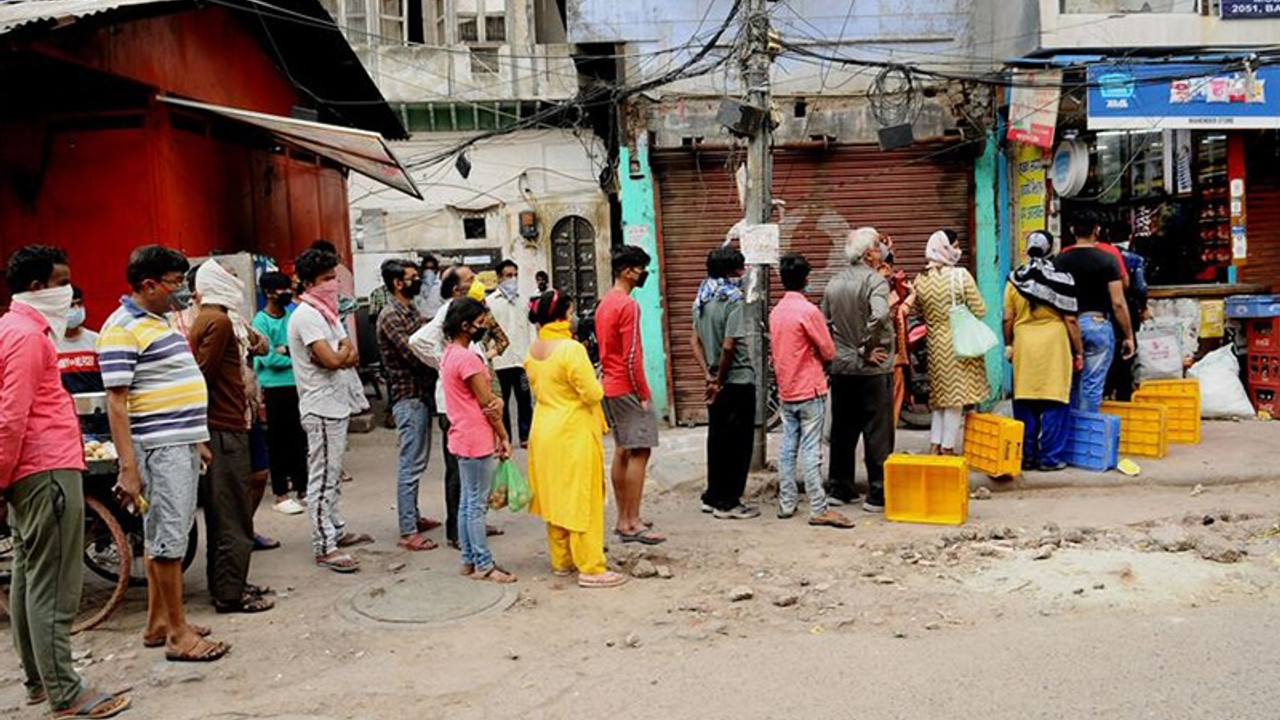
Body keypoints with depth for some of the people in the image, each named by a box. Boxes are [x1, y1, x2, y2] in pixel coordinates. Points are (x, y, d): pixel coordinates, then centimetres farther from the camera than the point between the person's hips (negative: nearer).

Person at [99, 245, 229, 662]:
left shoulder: (161, 321, 16)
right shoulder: (122, 329, -14)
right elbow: (116, 402, -18)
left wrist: (198, 440, 23)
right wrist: (128, 468, -23)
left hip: (181, 443, 10)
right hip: (159, 448, -10)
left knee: (160, 534, 15)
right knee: (169, 536, -4)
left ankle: (157, 623, 26)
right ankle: (178, 634, 4)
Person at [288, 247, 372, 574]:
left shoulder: (326, 312, 15)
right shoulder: (306, 316, -15)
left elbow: (352, 355, 10)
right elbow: (332, 360, -24)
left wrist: (341, 354, -11)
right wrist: (345, 353, -3)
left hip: (336, 404, 10)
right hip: (320, 408, -10)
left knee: (333, 474, 18)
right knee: (322, 477, -6)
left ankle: (337, 530, 30)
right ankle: (324, 547, -1)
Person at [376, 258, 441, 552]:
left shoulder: (410, 310, 15)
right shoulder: (391, 316, -15)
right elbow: (414, 355, -23)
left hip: (421, 393, 10)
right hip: (408, 396, -10)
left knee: (417, 460, 17)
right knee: (411, 464, -7)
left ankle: (413, 516, 28)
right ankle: (407, 532, -2)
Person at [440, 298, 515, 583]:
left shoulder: (450, 354, 12)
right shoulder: (467, 358, -19)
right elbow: (486, 403, -15)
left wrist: (496, 402, -6)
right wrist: (504, 436, -6)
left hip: (463, 439, 10)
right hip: (478, 441, -10)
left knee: (467, 502, 14)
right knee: (477, 504, -2)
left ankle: (469, 560, 23)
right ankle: (483, 565, 6)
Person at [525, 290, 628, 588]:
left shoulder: (533, 350, 4)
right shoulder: (571, 349, -21)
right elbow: (594, 393, -20)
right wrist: (592, 382, 0)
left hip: (544, 432, 8)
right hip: (573, 434, -8)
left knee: (555, 497, 16)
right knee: (582, 499, -1)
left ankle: (561, 561, 26)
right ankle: (591, 568, 5)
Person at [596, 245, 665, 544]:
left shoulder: (604, 303, 15)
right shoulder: (628, 305, -15)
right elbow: (632, 355, -19)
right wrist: (643, 393, -14)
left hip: (610, 387, 10)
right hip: (627, 388, -10)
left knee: (622, 451, 14)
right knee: (639, 452, -7)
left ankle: (624, 518, 20)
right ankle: (632, 523, -5)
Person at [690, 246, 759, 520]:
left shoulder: (703, 298, 9)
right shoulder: (733, 299, -15)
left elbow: (695, 340, 10)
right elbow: (729, 345, -22)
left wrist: (709, 375, 5)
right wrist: (719, 379, -11)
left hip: (718, 384, 8)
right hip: (738, 381, -8)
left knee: (717, 439, 16)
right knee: (738, 443, 1)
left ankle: (713, 497, 24)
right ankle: (728, 503, 7)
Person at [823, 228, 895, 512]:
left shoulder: (834, 283, 8)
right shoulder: (875, 280, -12)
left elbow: (824, 323, 12)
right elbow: (879, 316, -28)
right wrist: (867, 350, -17)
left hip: (841, 369, 6)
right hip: (873, 370, -6)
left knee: (843, 430, 13)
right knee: (877, 432, 2)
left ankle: (839, 488, 20)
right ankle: (878, 494, 6)